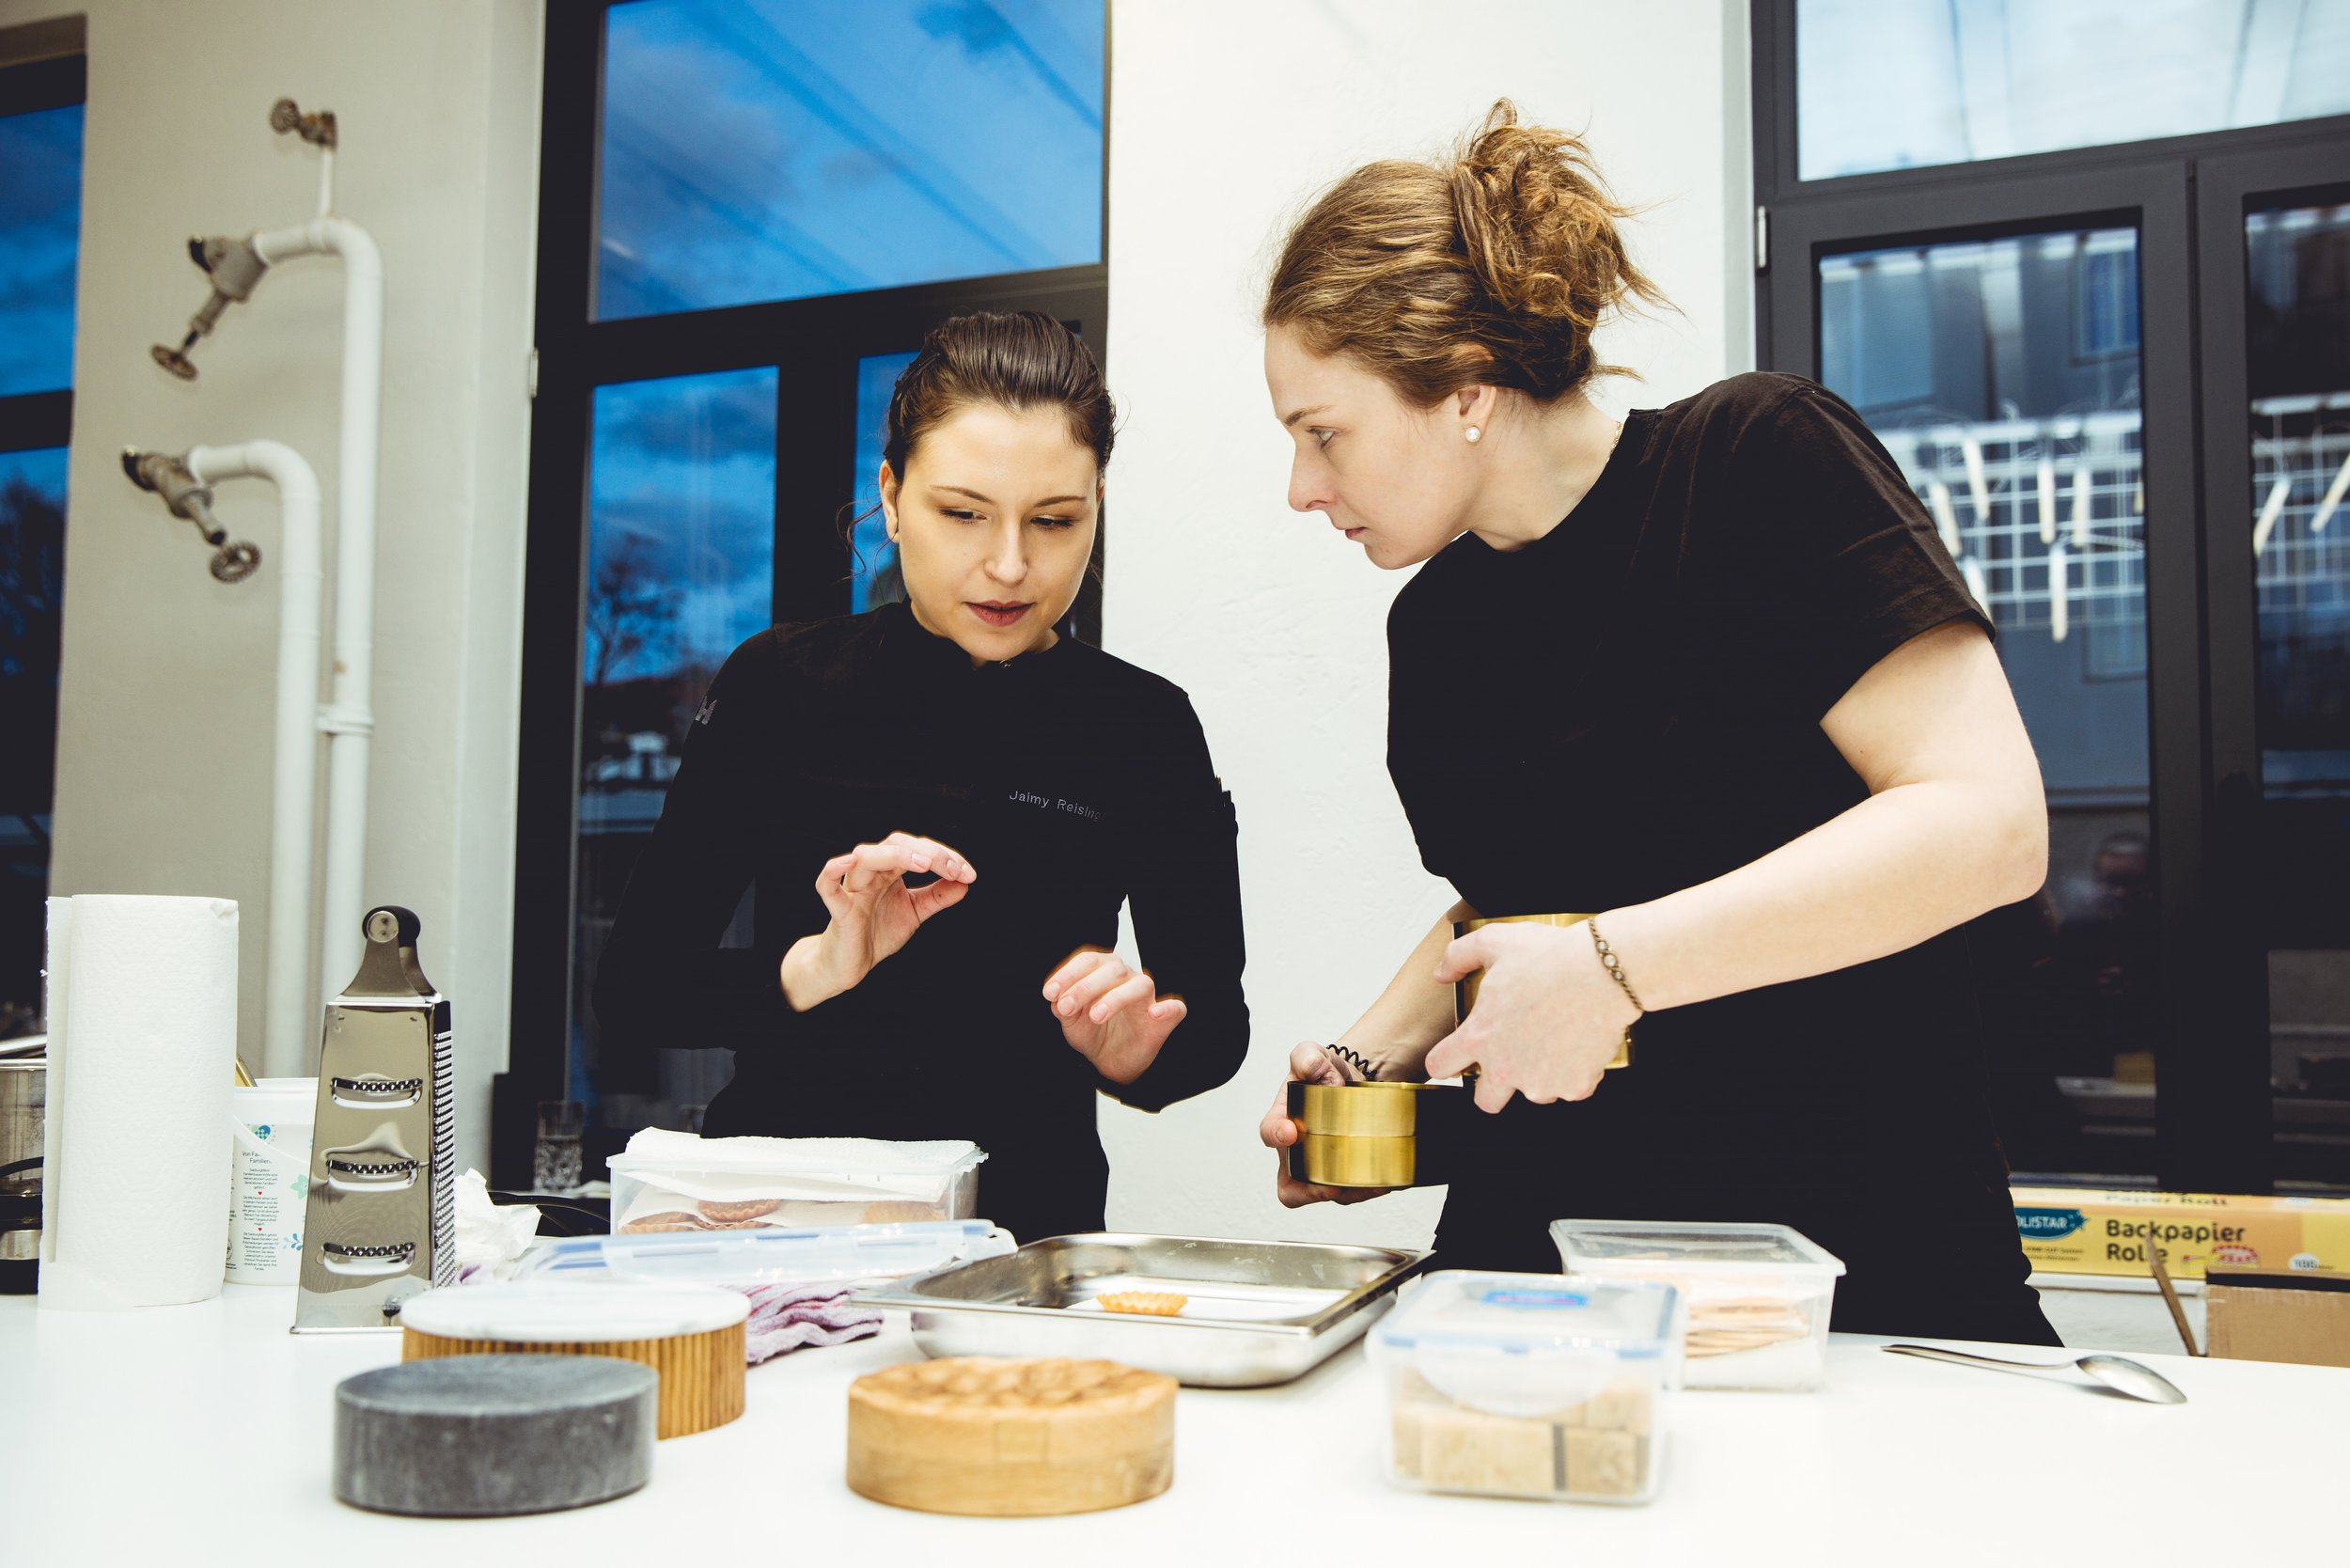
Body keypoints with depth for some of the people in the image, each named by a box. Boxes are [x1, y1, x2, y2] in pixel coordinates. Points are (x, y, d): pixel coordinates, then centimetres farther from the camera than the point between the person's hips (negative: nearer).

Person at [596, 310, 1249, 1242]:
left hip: (1024, 1226, 1)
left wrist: (1134, 1053, -11)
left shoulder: (1146, 728, 1)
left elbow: (1217, 1019, 11)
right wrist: (816, 969, -17)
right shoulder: (779, 687, 1)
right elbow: (630, 992, 1)